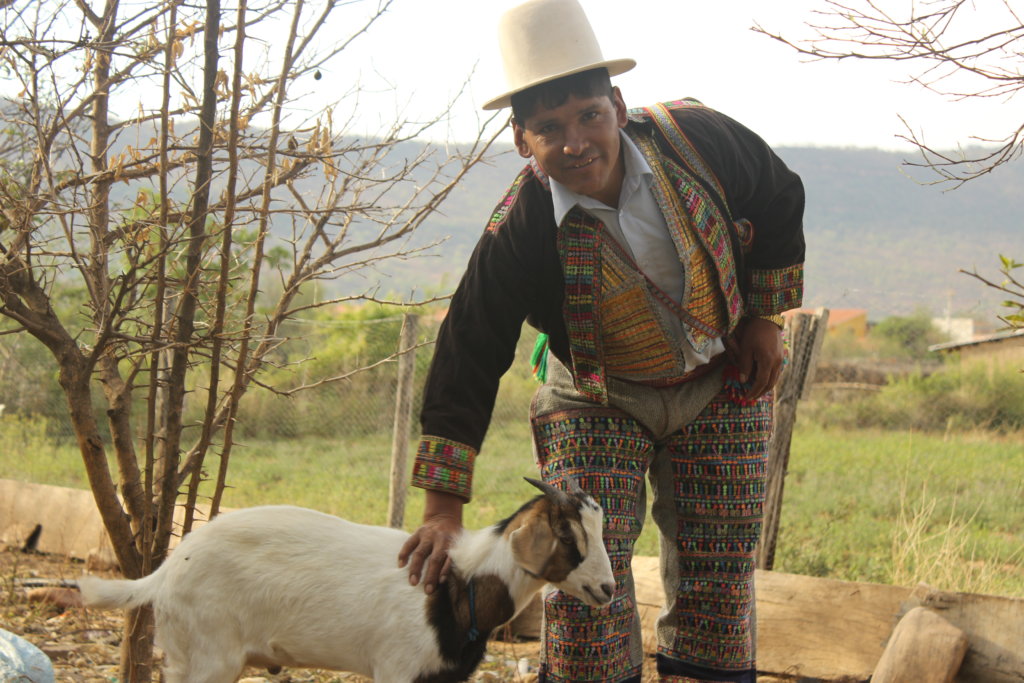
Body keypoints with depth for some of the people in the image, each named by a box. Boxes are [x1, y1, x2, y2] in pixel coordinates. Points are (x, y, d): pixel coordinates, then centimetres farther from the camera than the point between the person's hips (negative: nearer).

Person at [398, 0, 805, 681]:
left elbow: (780, 203, 0)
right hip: (597, 403, -1)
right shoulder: (518, 235, -24)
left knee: (717, 580, 3)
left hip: (721, 387, 2)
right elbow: (468, 357, -20)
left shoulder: (698, 138, -21)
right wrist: (444, 507, -23)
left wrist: (766, 315, 0)